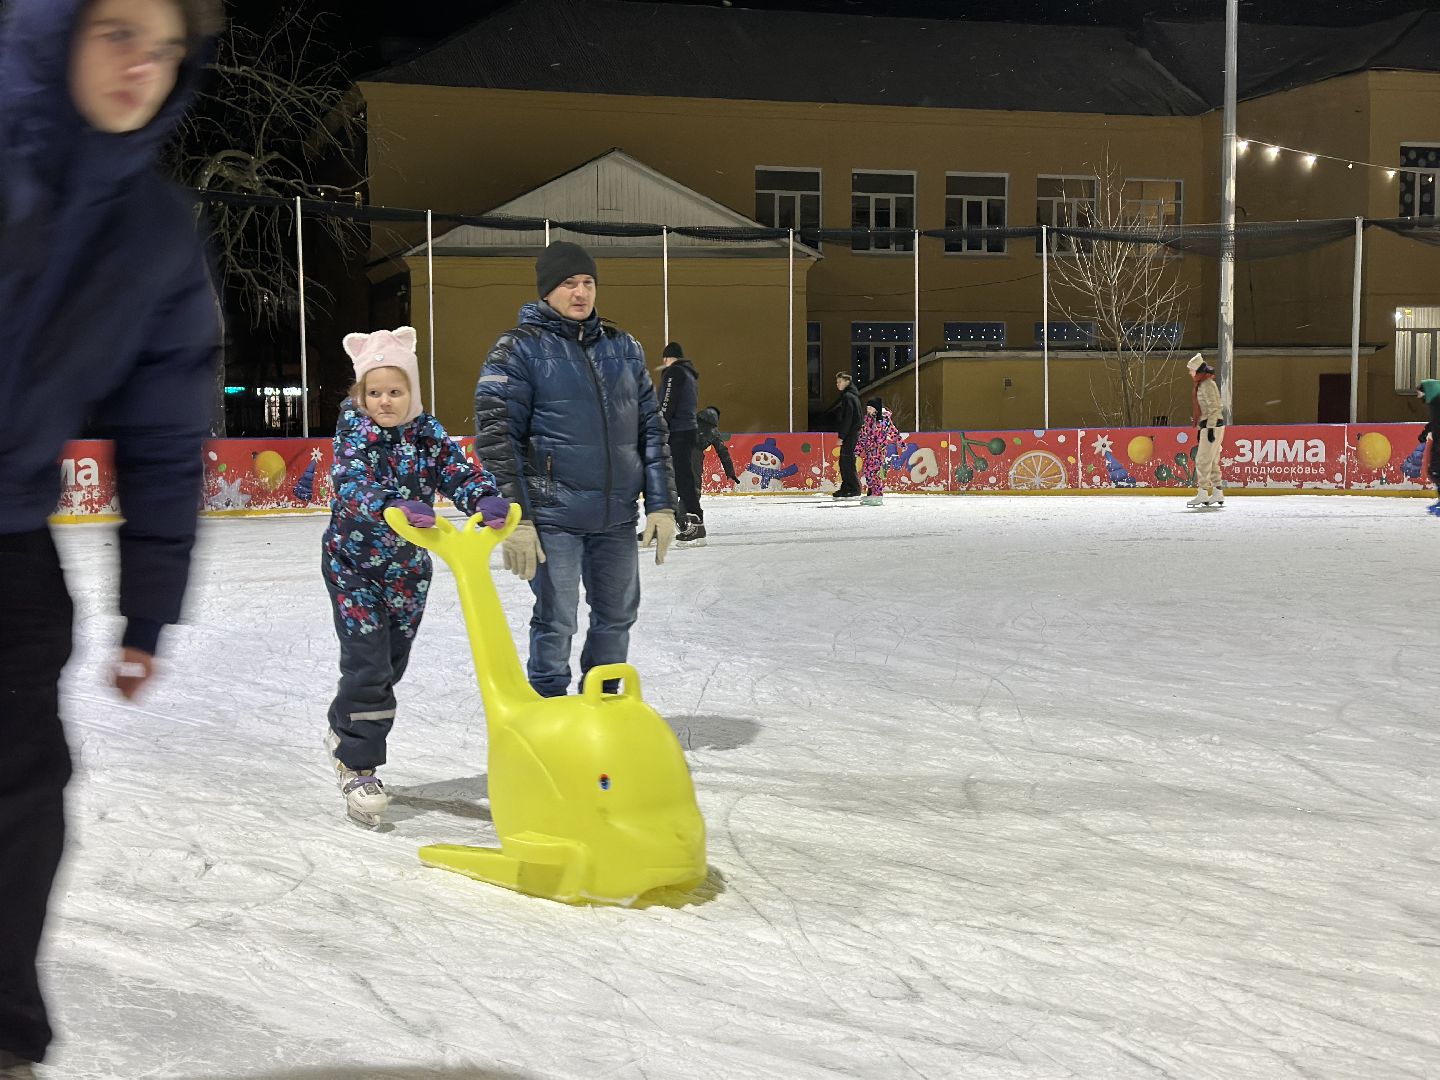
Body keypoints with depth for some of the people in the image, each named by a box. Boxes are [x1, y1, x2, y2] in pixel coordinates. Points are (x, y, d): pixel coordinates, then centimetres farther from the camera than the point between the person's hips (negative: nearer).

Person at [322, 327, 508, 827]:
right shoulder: (354, 433, -13)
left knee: (390, 665, 14)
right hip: (354, 565, -4)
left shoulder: (427, 434, -2)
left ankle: (344, 732, 37)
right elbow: (352, 488, -29)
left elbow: (458, 471, -13)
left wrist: (487, 498, -36)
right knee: (368, 667, -9)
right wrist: (394, 509, -49)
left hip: (409, 570, 5)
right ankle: (357, 767, 3)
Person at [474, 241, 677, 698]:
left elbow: (651, 427, 13)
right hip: (554, 515, -5)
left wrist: (661, 504, 6)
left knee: (618, 616, 14)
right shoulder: (520, 349, -4)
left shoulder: (623, 347, 11)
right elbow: (495, 436, -8)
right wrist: (514, 519, -13)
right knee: (556, 622, 1)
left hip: (617, 516, 5)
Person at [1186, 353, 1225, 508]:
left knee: (1202, 460, -10)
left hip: (1212, 426, -10)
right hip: (1208, 426, 10)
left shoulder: (1207, 385, -14)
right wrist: (1200, 428, 23)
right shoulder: (1202, 384, 17)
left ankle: (1202, 493, -10)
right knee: (1212, 462, 12)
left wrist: (1210, 429, -22)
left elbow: (1214, 408, -20)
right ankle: (1218, 493, 14)